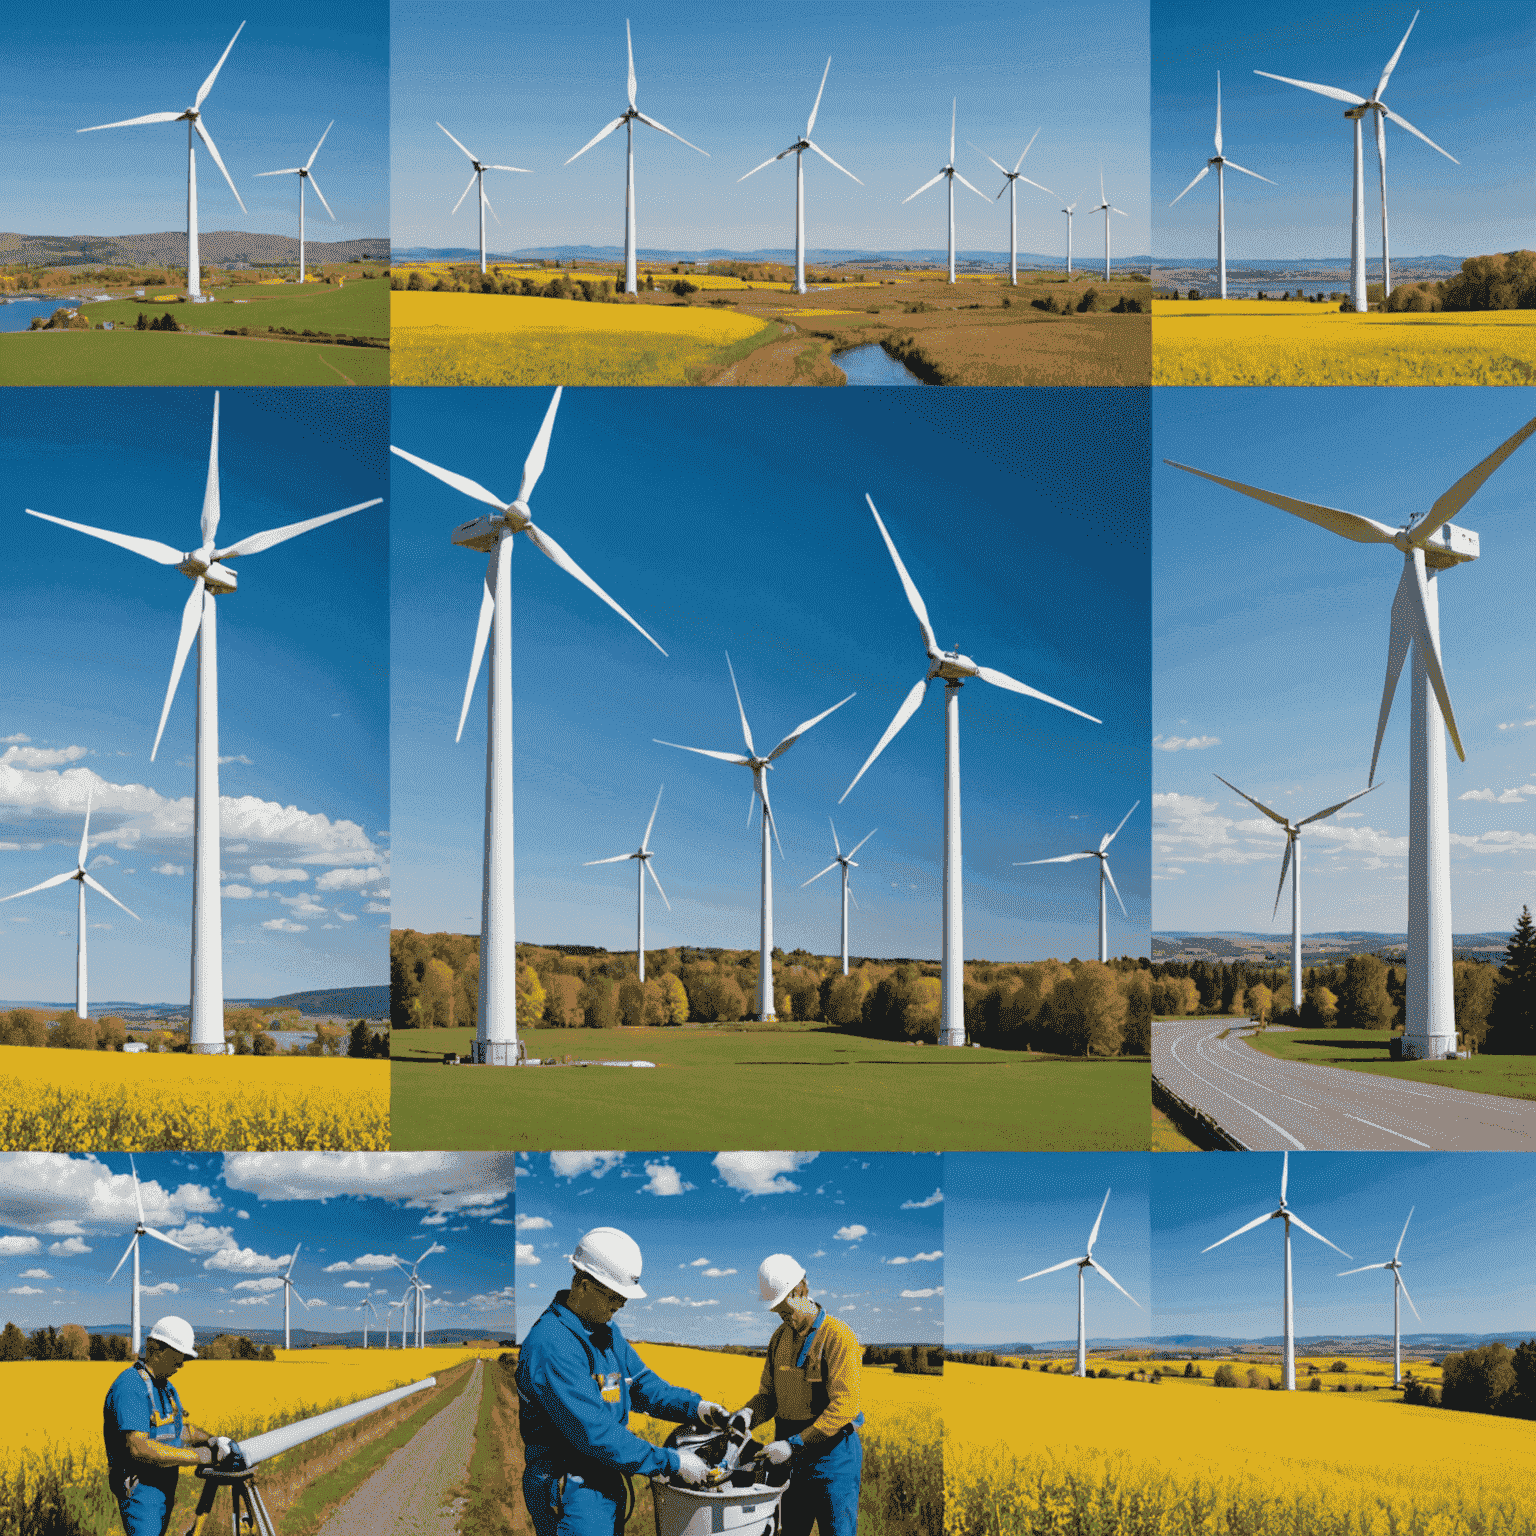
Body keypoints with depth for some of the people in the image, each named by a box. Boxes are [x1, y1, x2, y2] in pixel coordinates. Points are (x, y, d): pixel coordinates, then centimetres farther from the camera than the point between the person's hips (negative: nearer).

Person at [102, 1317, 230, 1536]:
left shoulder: (165, 1386, 13)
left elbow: (179, 1428, 24)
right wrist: (200, 1456, -28)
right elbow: (138, 1448, -29)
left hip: (163, 1488, 10)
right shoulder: (130, 1388, -21)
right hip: (141, 1491, -10)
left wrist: (209, 1440, 0)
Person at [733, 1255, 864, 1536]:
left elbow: (843, 1407, -21)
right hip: (793, 1458, 7)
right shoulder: (781, 1337, 10)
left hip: (833, 1456, -7)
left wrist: (795, 1443, -26)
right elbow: (768, 1397, 14)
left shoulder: (839, 1337, -14)